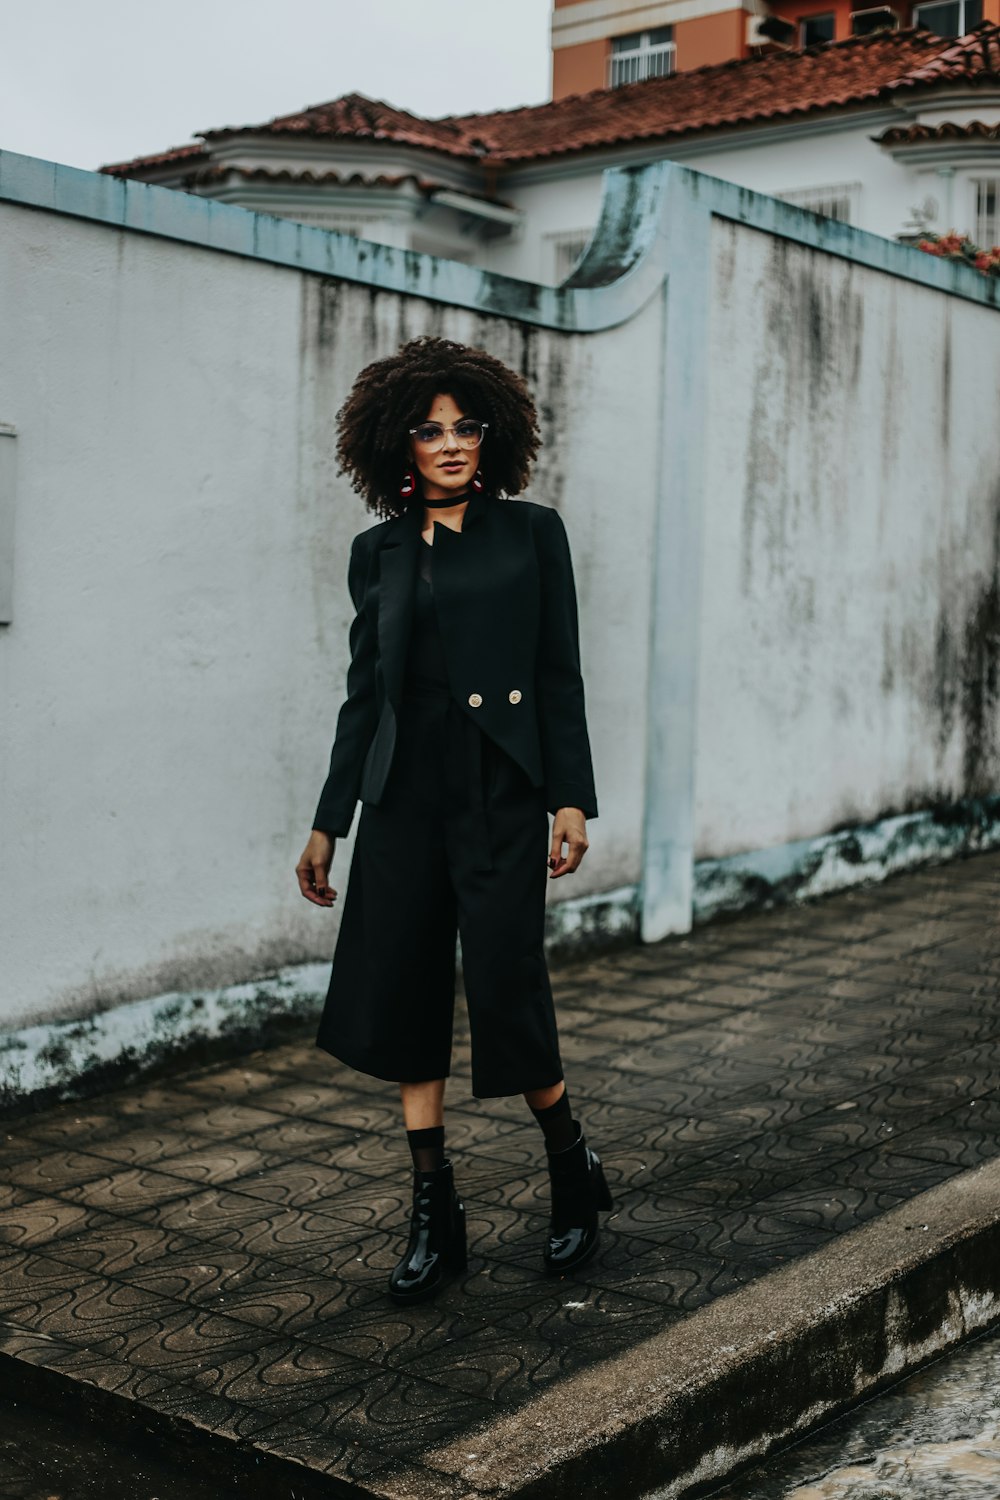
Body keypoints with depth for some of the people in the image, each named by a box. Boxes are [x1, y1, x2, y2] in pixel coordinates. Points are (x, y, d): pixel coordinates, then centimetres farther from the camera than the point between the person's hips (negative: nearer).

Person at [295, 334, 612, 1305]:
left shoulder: (531, 533, 4)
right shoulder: (378, 552, 11)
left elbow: (560, 675, 1)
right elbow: (365, 691, 12)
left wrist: (571, 798, -7)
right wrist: (328, 822, 11)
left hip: (500, 788, -3)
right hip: (406, 792, 4)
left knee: (506, 992, -6)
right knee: (402, 996, 4)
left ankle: (574, 1170, 21)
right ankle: (435, 1215, 16)